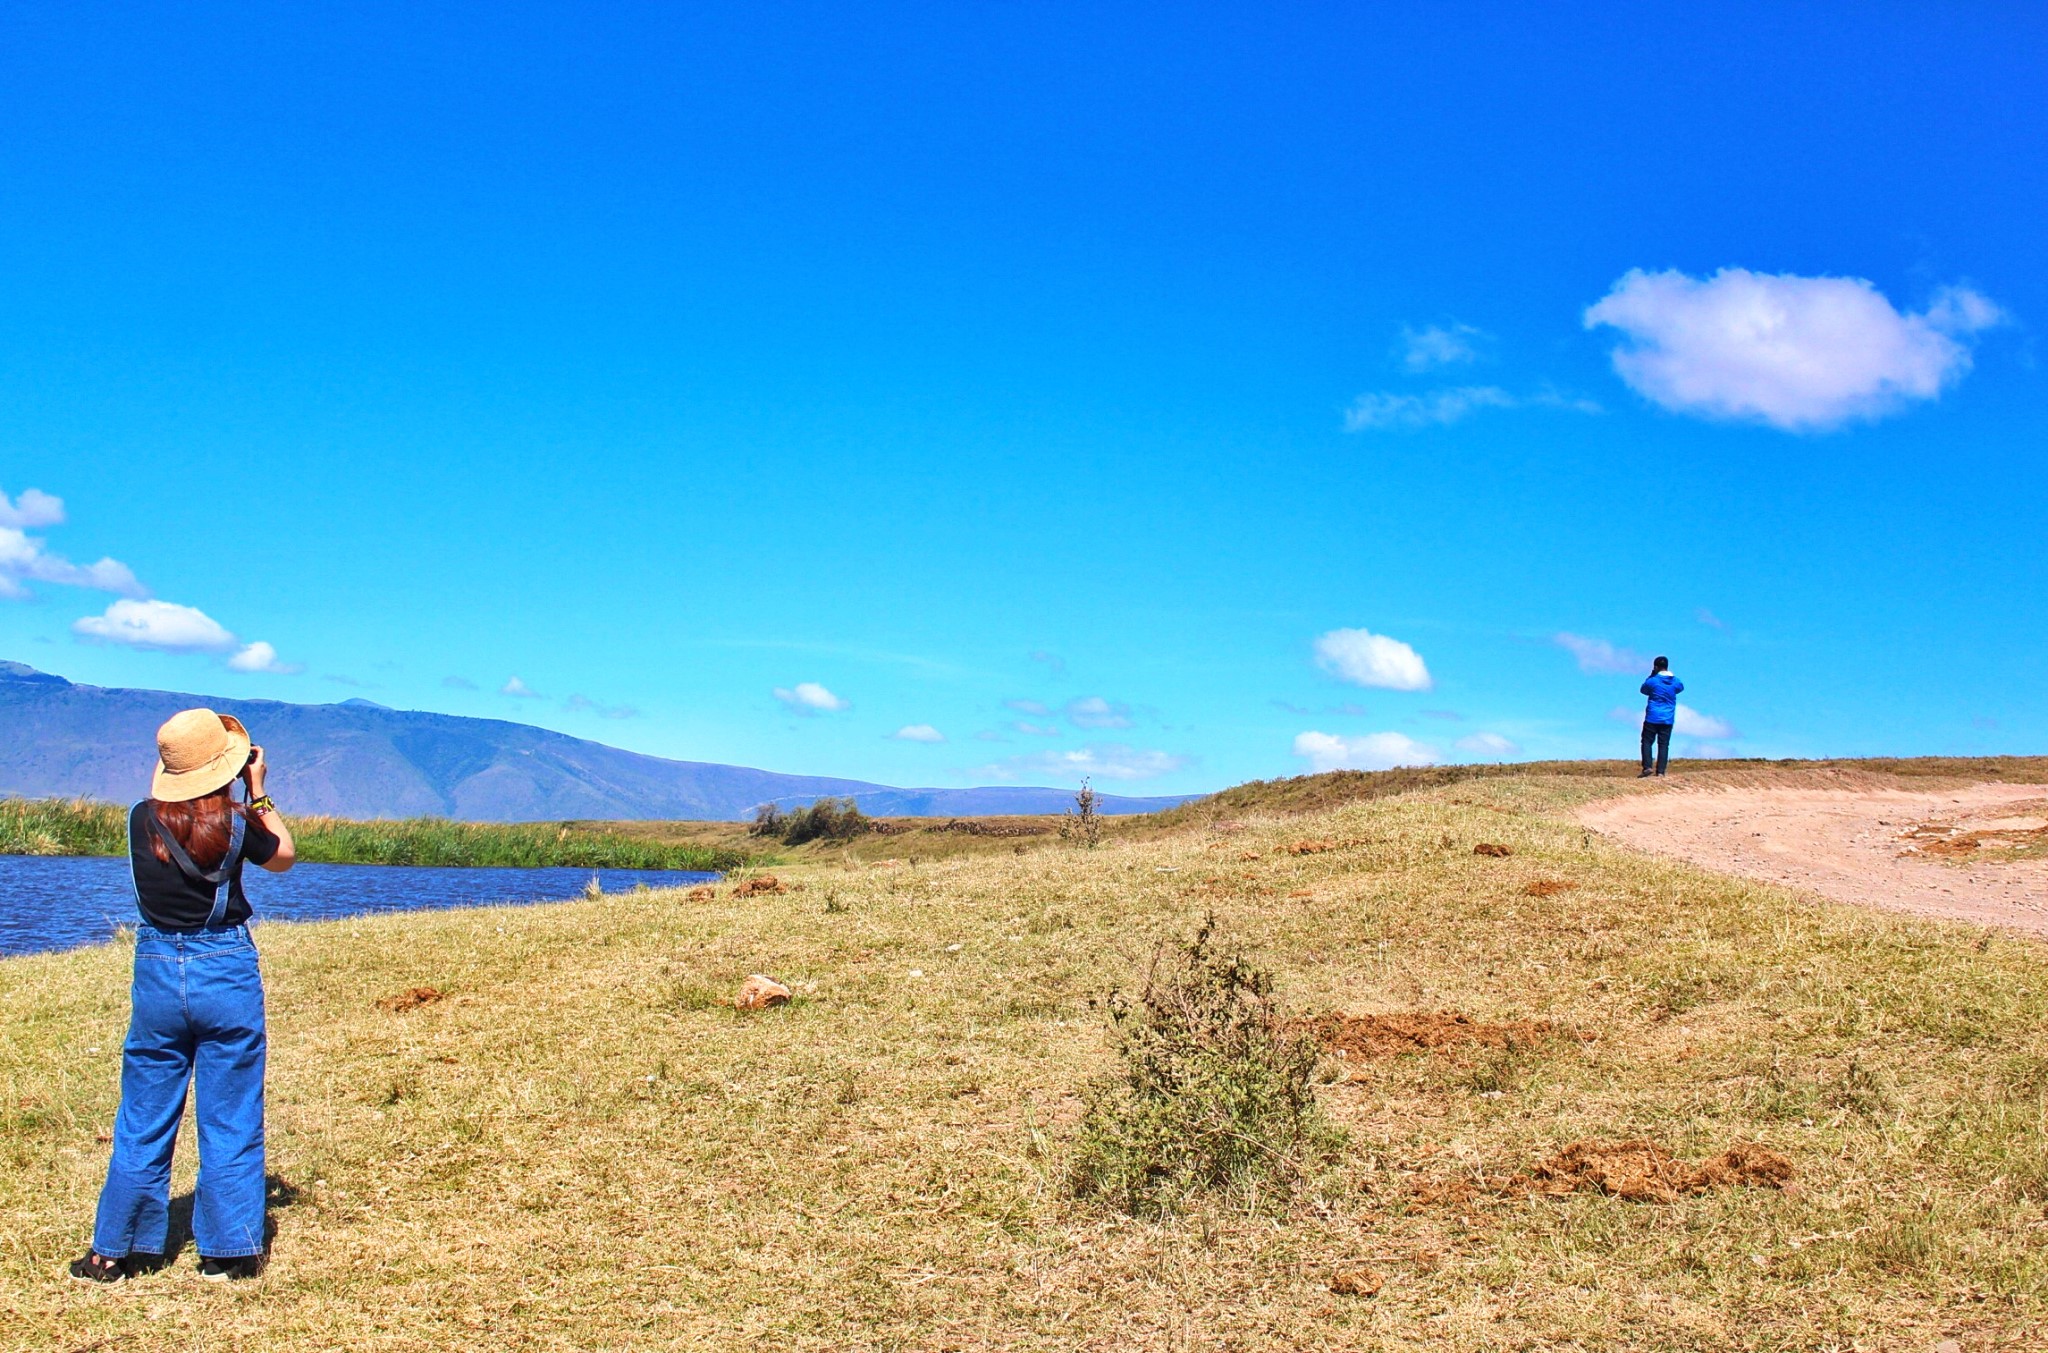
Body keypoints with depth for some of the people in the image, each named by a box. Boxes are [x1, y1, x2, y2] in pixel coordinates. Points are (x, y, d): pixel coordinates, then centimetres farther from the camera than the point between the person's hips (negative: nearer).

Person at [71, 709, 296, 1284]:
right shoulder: (235, 823, -12)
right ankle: (228, 1252, 13)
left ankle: (115, 1252, 19)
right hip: (226, 973, -2)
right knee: (230, 1120, 7)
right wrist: (259, 793, 10)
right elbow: (284, 856, 8)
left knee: (143, 1121, 12)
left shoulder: (142, 820, -5)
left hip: (156, 971, 3)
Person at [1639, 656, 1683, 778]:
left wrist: (1651, 676, 11)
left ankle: (1647, 767, -9)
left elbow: (1643, 690, 10)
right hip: (1668, 719, 3)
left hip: (1652, 718, -3)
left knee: (1647, 742, 5)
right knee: (1664, 744, 4)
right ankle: (1660, 771, -1)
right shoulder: (1675, 682, 2)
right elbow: (1681, 687, 26)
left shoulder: (1652, 681, -10)